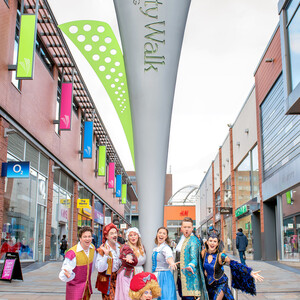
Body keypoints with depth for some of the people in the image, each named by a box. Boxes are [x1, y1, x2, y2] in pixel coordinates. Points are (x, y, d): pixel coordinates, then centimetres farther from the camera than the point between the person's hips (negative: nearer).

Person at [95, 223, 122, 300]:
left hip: (117, 278, 5)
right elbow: (100, 269, -20)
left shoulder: (119, 247, 5)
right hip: (107, 280, -5)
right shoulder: (102, 249, -12)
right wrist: (106, 255, -29)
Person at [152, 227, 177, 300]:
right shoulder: (155, 249, 13)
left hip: (164, 277, -8)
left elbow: (169, 256, -34)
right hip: (156, 276, 8)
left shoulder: (166, 248, -13)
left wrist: (172, 263, -54)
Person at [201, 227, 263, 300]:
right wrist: (204, 270, 2)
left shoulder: (220, 256, -22)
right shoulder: (203, 253, -11)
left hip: (220, 284, -4)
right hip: (209, 284, 4)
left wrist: (250, 272, -33)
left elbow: (235, 264, -27)